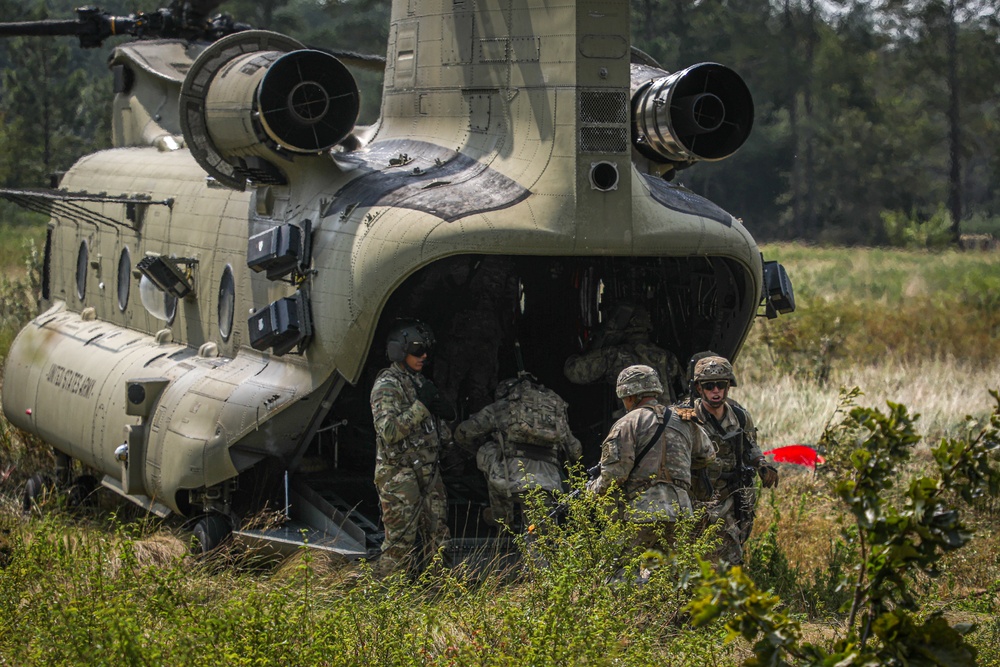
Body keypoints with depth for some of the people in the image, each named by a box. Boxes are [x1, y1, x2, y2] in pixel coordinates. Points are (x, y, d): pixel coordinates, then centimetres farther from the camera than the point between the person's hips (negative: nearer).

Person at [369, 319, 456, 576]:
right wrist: (421, 406, -23)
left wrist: (440, 409, 1)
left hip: (428, 472, 9)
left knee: (438, 539, 10)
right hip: (400, 475, -9)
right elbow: (389, 431, -24)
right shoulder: (387, 386, -11)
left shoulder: (419, 382, 15)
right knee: (400, 544, -8)